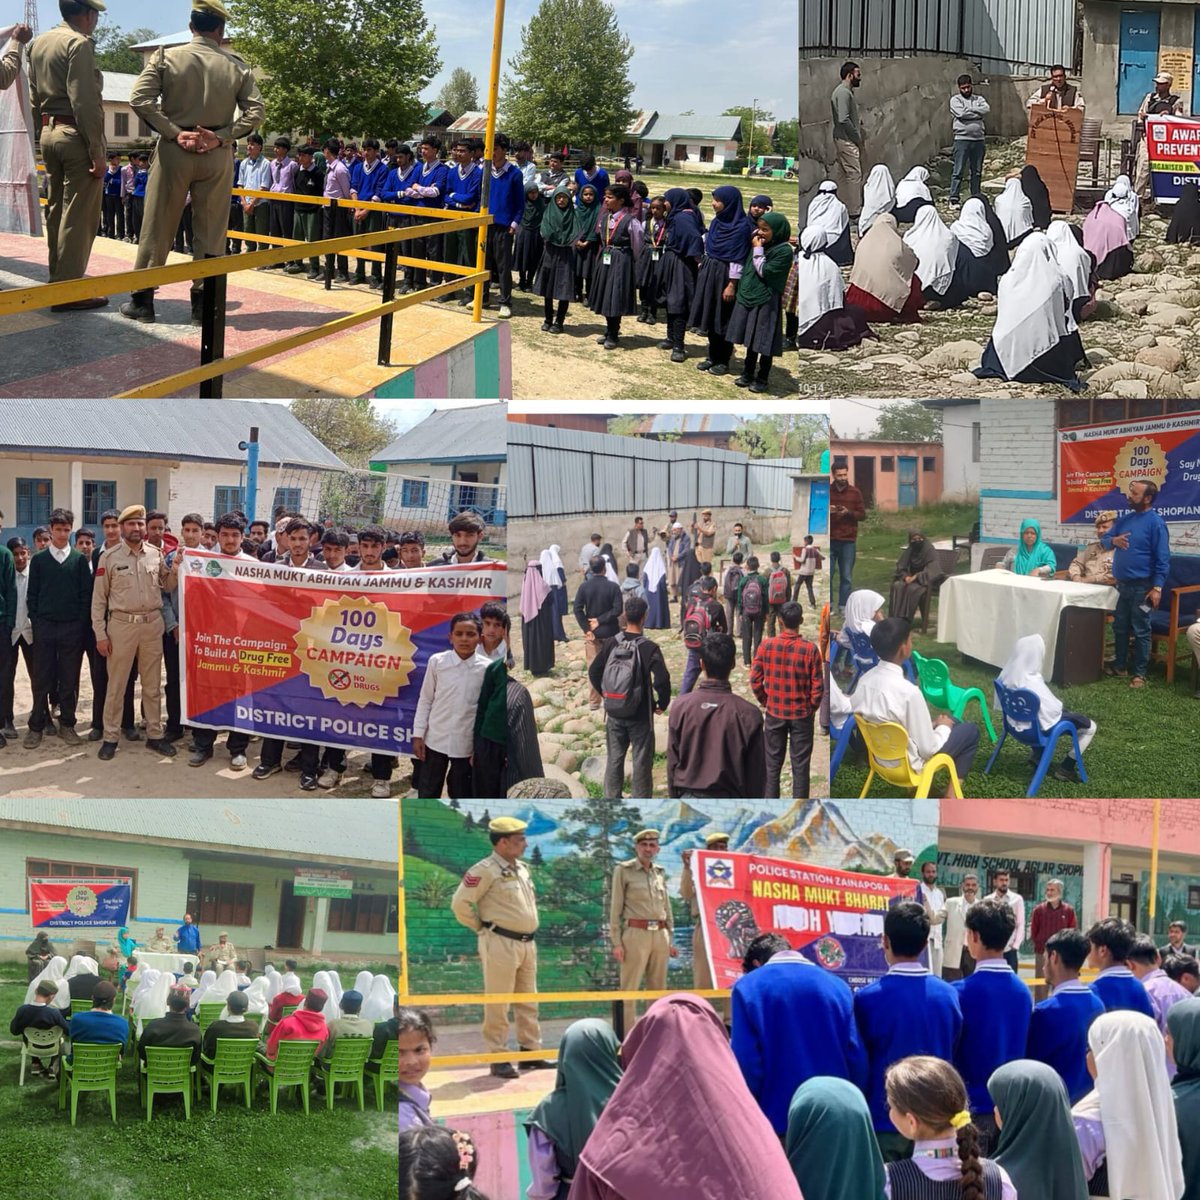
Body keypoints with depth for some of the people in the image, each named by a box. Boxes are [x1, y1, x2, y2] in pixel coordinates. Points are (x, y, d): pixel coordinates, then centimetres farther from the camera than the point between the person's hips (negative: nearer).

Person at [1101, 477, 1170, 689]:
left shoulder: (1155, 523, -12)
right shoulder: (1125, 519, 9)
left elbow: (1162, 558, -14)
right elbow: (1104, 539, 16)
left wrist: (1157, 587, -19)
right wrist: (1113, 540, -9)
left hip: (1142, 587, -7)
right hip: (1122, 584, 7)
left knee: (1140, 631, -1)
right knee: (1119, 627, 15)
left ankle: (1139, 673, 5)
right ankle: (1119, 666, 27)